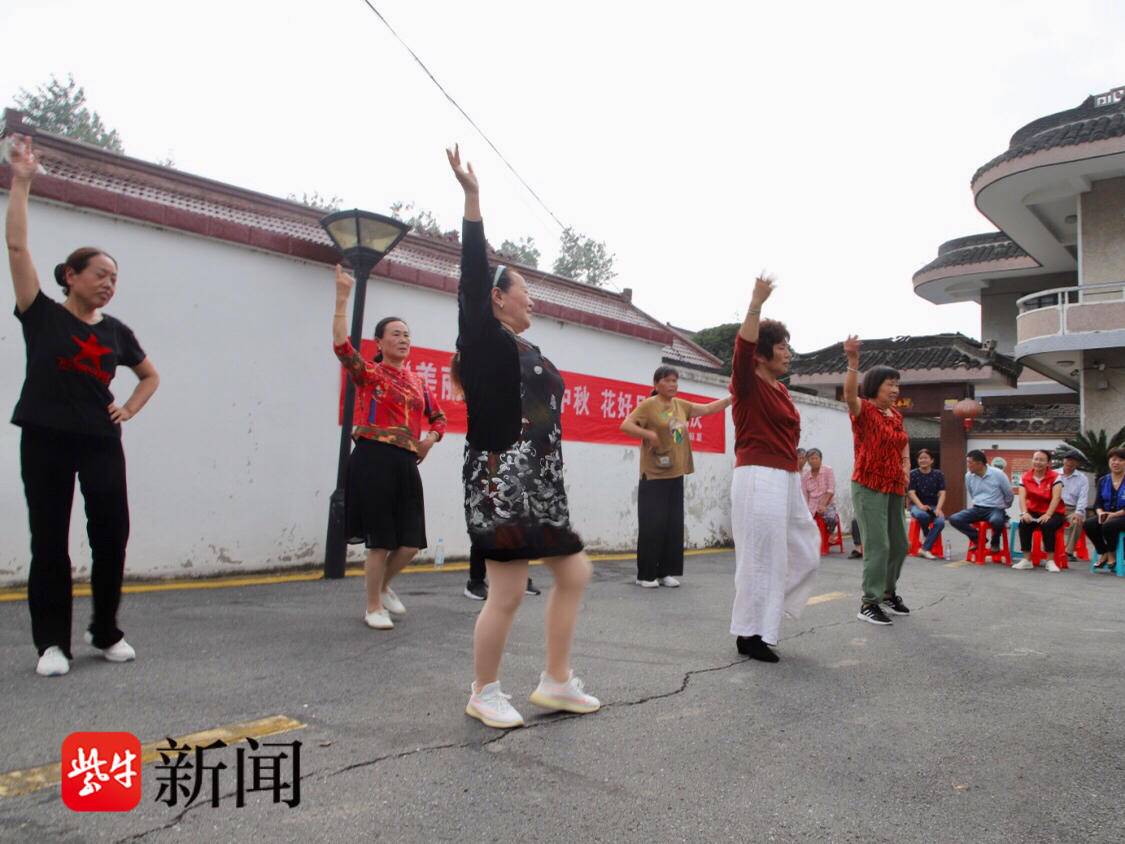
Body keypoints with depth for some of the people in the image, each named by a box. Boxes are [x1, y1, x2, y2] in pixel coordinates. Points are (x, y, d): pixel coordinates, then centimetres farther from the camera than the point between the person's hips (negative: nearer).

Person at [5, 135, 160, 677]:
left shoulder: (116, 331, 10)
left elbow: (151, 376, 23)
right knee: (49, 541, 2)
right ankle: (51, 642, 12)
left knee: (112, 536, 1)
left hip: (101, 443, 3)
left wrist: (129, 409, 6)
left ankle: (105, 631, 18)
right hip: (46, 441, -3)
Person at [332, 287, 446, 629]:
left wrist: (430, 439, 5)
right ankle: (373, 608, 17)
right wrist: (343, 297, -21)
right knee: (381, 541, 0)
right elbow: (342, 345, -18)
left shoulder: (417, 382, 16)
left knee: (412, 541, 5)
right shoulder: (369, 374, 0)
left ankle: (383, 585, 34)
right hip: (373, 459, -5)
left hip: (406, 463, 5)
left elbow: (439, 418, 26)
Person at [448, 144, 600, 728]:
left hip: (537, 480, 9)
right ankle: (483, 694, 16)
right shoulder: (484, 339, -7)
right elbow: (472, 272, -15)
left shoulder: (525, 350, 17)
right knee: (508, 593, -5)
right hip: (501, 480, -9)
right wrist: (472, 198, -18)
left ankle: (556, 682, 23)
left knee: (574, 573, 12)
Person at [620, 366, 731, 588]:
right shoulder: (649, 405, -8)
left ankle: (667, 572, 15)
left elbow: (708, 409, 19)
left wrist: (732, 398, 10)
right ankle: (646, 575, 4)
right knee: (653, 525, -5)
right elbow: (625, 425, -14)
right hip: (653, 476, -6)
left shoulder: (681, 405, 12)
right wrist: (649, 434, -25)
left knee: (674, 526, 7)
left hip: (676, 475, 7)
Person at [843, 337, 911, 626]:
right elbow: (850, 394, -31)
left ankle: (888, 592, 33)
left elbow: (903, 442, 28)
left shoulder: (896, 415, 12)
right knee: (877, 545, -11)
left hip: (895, 488, 8)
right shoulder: (864, 410, -9)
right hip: (869, 487, -7)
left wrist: (906, 466, 10)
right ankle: (868, 604, -3)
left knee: (899, 544, 14)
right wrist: (853, 361, -45)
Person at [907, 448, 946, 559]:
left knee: (940, 522, -31)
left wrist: (938, 508, -19)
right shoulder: (913, 474, 2)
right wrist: (921, 506, -24)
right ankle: (927, 536, -5)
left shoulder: (938, 474, 6)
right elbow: (911, 493, -7)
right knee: (922, 515, -38)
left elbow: (942, 493, -2)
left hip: (933, 505, 1)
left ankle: (925, 548, -19)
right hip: (917, 505, -1)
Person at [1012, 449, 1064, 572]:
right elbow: (1022, 497, -8)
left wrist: (1048, 514, -29)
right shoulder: (1025, 477, 2)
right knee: (1023, 523, -28)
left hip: (1052, 513, -2)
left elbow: (1056, 497, -16)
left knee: (1047, 525, -34)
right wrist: (1024, 513, -26)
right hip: (1033, 511, 2)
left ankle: (1050, 561, -22)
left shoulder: (1055, 476, -6)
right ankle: (1026, 560, -20)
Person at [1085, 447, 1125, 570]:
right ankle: (1103, 554, -7)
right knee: (1089, 524, -25)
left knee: (1109, 525, -35)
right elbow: (1098, 503, 7)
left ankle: (1112, 555, -9)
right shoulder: (1103, 481, 10)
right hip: (1106, 515, 5)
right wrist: (1100, 513, -15)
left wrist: (1114, 514, -22)